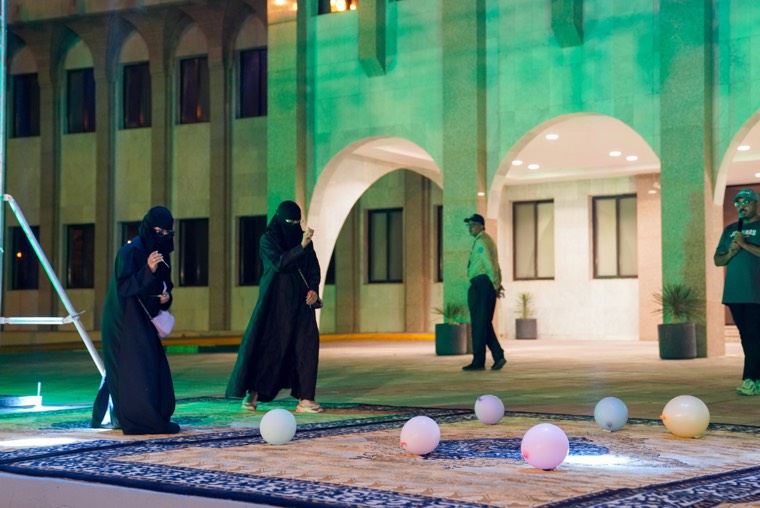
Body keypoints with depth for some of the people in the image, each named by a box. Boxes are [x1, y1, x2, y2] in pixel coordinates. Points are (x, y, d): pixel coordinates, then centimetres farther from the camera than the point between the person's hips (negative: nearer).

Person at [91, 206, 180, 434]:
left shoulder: (159, 253, 10)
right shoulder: (130, 252, -15)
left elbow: (163, 285, 18)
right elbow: (123, 287, -22)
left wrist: (166, 297, -5)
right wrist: (148, 270, -33)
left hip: (143, 321, 9)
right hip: (125, 321, -9)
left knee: (153, 368, 10)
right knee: (137, 369, -11)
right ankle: (143, 420, -8)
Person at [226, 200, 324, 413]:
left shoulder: (304, 239, 10)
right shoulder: (268, 240, -3)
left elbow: (314, 268, 10)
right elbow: (279, 263, -19)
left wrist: (313, 289, -7)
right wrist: (301, 246, -26)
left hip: (301, 301, 4)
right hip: (275, 300, -4)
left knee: (307, 345, -6)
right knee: (268, 345, -4)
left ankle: (305, 398, -5)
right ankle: (253, 393, 10)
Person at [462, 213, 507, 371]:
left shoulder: (481, 241, -10)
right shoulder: (487, 240, 22)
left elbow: (489, 264, -16)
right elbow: (494, 264, 20)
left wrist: (495, 284, -12)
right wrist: (497, 283, 13)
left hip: (480, 283, -10)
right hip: (487, 284, 10)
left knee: (479, 323, -6)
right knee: (485, 323, 12)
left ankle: (478, 361, -4)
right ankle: (498, 356, 6)